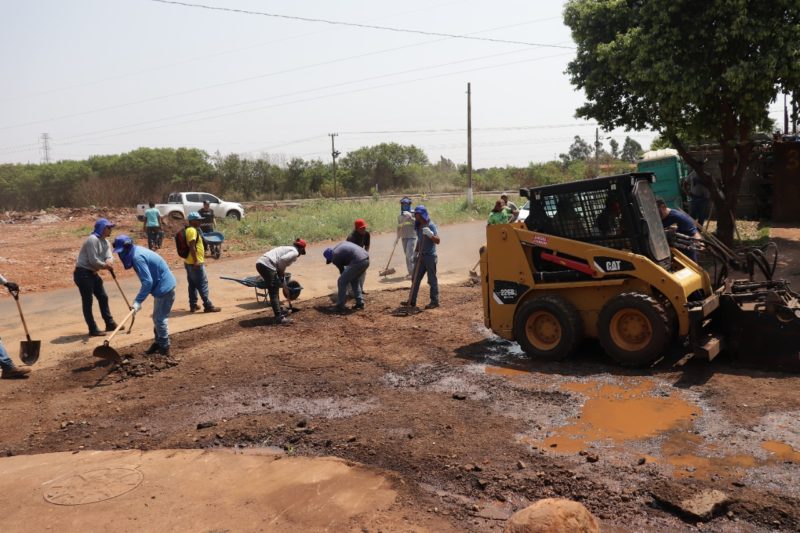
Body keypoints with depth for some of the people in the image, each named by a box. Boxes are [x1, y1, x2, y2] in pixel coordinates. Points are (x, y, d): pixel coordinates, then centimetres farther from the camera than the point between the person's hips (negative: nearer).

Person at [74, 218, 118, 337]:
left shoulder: (105, 241, 10)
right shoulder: (93, 240, -19)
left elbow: (109, 256, -1)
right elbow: (93, 261, -24)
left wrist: (109, 262, -24)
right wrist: (105, 266, -10)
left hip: (92, 273, 10)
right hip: (83, 273, -10)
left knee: (103, 297, 14)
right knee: (87, 301, -4)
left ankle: (110, 324, 24)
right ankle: (93, 329, 1)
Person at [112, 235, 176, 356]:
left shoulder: (137, 257, -22)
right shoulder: (137, 252, 8)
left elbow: (147, 281, -26)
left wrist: (138, 301, -24)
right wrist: (139, 299, 14)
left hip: (164, 288, -10)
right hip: (163, 287, 10)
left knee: (159, 319, -3)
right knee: (158, 318, 19)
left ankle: (164, 348, 7)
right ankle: (158, 343, 31)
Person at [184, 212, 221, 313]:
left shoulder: (188, 230, 16)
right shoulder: (192, 230, -16)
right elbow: (192, 247, -24)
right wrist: (196, 261, -26)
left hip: (189, 262, 10)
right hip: (195, 263, -10)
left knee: (192, 284, 13)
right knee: (202, 284, -6)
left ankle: (193, 305, 17)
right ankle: (208, 306, -5)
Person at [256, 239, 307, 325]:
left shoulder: (288, 248, 28)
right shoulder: (295, 252, 0)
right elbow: (282, 259, -17)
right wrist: (281, 271, -2)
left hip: (261, 263, 9)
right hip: (267, 265, -9)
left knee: (275, 290, 22)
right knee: (274, 293, -7)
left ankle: (279, 311, 33)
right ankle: (279, 318, -8)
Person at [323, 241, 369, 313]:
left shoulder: (335, 258, 6)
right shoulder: (340, 244, 26)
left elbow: (342, 271, 19)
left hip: (358, 262, -8)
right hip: (366, 259, 8)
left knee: (342, 282, 6)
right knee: (354, 280, 27)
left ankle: (340, 306, 11)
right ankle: (360, 303, 25)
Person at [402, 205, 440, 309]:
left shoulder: (431, 225, -13)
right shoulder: (419, 226, 10)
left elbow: (438, 241, -21)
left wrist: (430, 234, -36)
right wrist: (416, 252, 21)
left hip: (430, 256, -8)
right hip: (421, 256, 8)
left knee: (432, 279, -2)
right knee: (416, 278, 10)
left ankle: (434, 302, 6)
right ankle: (412, 301, 16)